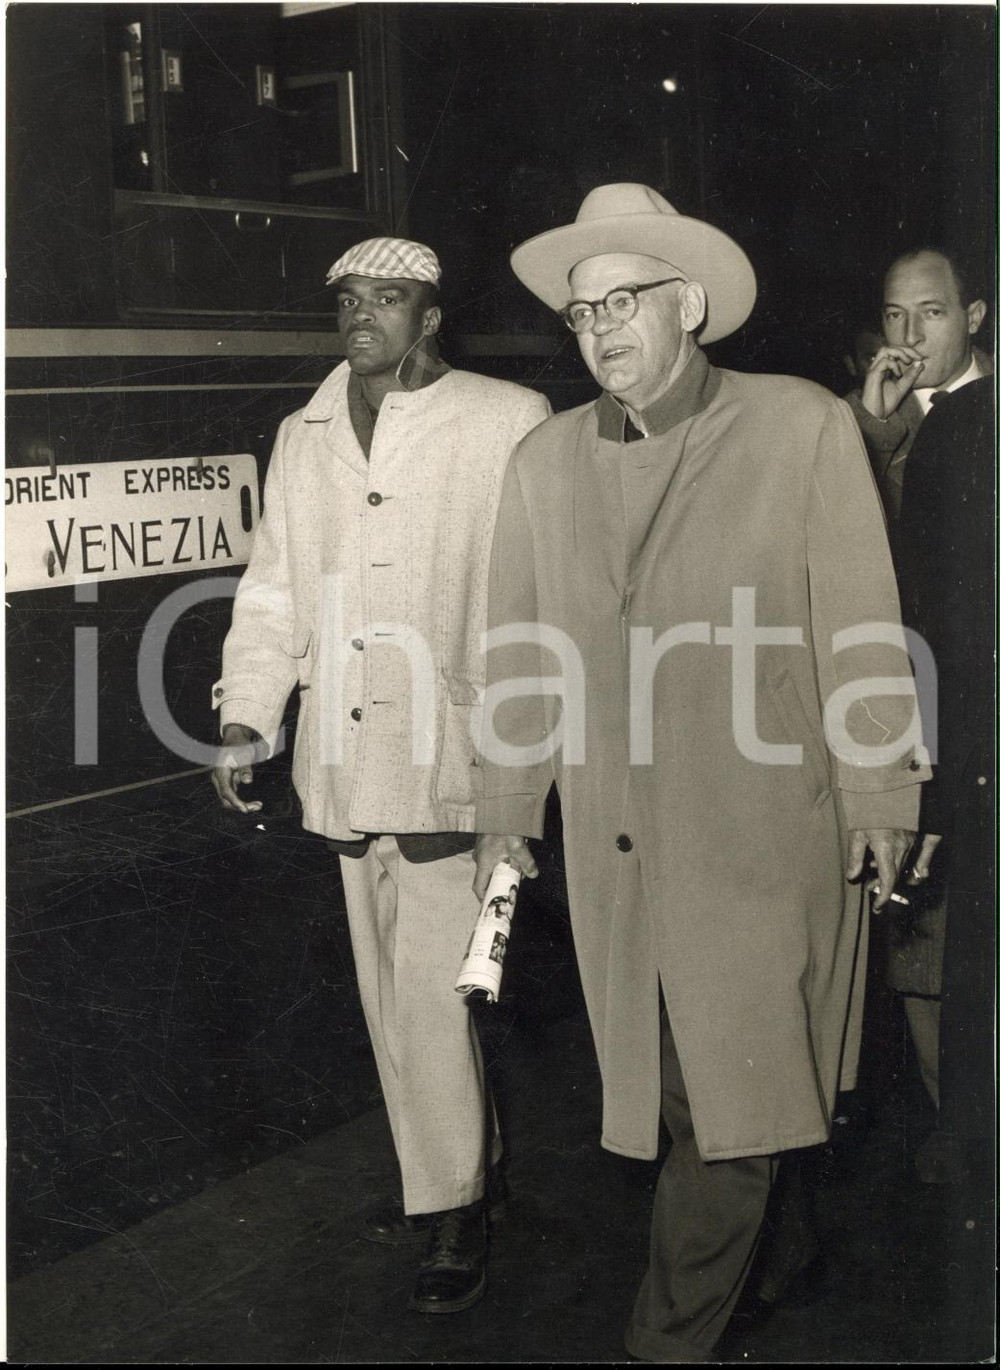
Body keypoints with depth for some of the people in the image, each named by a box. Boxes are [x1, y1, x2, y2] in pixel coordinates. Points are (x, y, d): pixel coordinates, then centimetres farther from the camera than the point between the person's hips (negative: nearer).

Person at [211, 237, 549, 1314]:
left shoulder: (508, 423, -2)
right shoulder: (303, 438, 15)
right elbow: (274, 590, 16)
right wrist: (248, 719, 6)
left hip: (453, 761, -5)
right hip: (346, 763, 6)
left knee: (431, 994, -4)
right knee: (389, 994, 15)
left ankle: (454, 1210, 15)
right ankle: (433, 1183, 33)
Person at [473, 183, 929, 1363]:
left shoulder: (804, 429, -3)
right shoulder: (542, 462, 8)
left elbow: (858, 627, -2)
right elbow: (520, 652, 12)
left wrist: (878, 798, -1)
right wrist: (506, 811, 13)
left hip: (763, 834, -3)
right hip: (614, 845, 4)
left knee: (740, 1092, 1)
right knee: (672, 1090, 14)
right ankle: (777, 1254, 38)